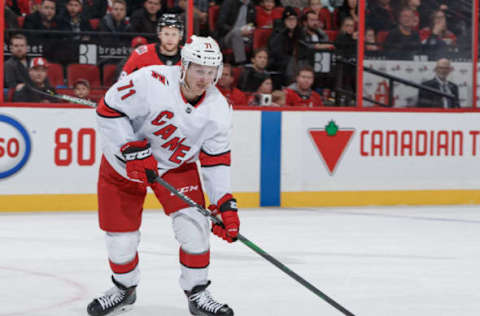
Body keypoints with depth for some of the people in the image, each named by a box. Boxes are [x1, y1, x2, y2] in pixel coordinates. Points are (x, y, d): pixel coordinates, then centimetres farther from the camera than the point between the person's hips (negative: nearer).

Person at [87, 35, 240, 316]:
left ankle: (198, 293, 3)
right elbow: (109, 110, -24)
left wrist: (225, 203, -18)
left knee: (194, 224, -16)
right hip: (124, 163, -2)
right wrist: (133, 152, -29)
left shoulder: (219, 109, -16)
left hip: (176, 165, 2)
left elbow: (216, 160, -10)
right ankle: (124, 288, 32)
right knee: (121, 237, 1)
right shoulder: (151, 81, -30)